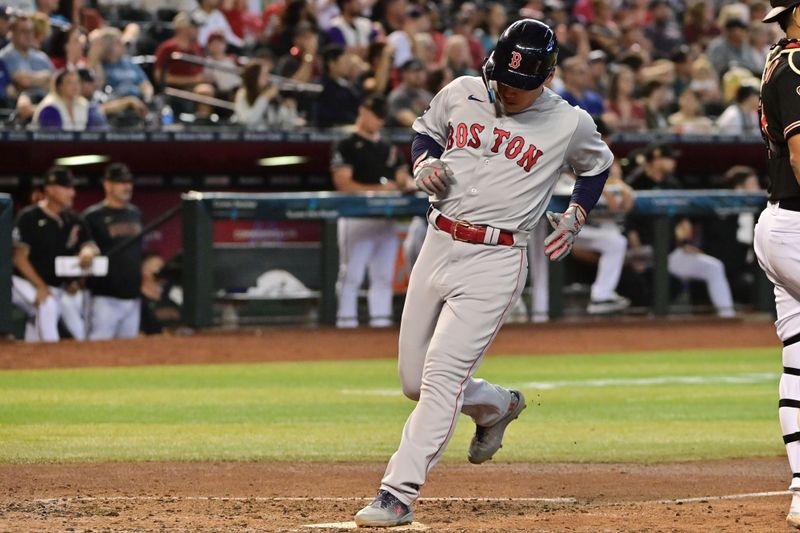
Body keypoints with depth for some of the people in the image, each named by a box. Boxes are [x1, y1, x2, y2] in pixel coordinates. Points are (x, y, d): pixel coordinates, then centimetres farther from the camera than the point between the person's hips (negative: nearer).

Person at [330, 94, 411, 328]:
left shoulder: (391, 150, 20)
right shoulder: (346, 147, -1)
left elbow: (402, 178, 15)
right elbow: (343, 183, -11)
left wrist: (409, 183, -10)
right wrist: (376, 189, -20)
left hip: (387, 218, 7)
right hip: (356, 218, -7)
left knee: (384, 274, 7)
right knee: (352, 273, -9)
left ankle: (381, 319, 10)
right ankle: (347, 318, -8)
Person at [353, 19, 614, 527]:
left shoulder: (571, 124, -1)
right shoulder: (461, 94, 5)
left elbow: (597, 166, 18)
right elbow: (425, 132, 22)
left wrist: (575, 219, 4)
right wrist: (426, 167, 1)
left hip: (495, 260, -5)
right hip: (438, 247, 5)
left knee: (442, 375, -16)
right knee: (414, 380, 10)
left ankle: (399, 494, -17)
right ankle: (497, 405, 40)